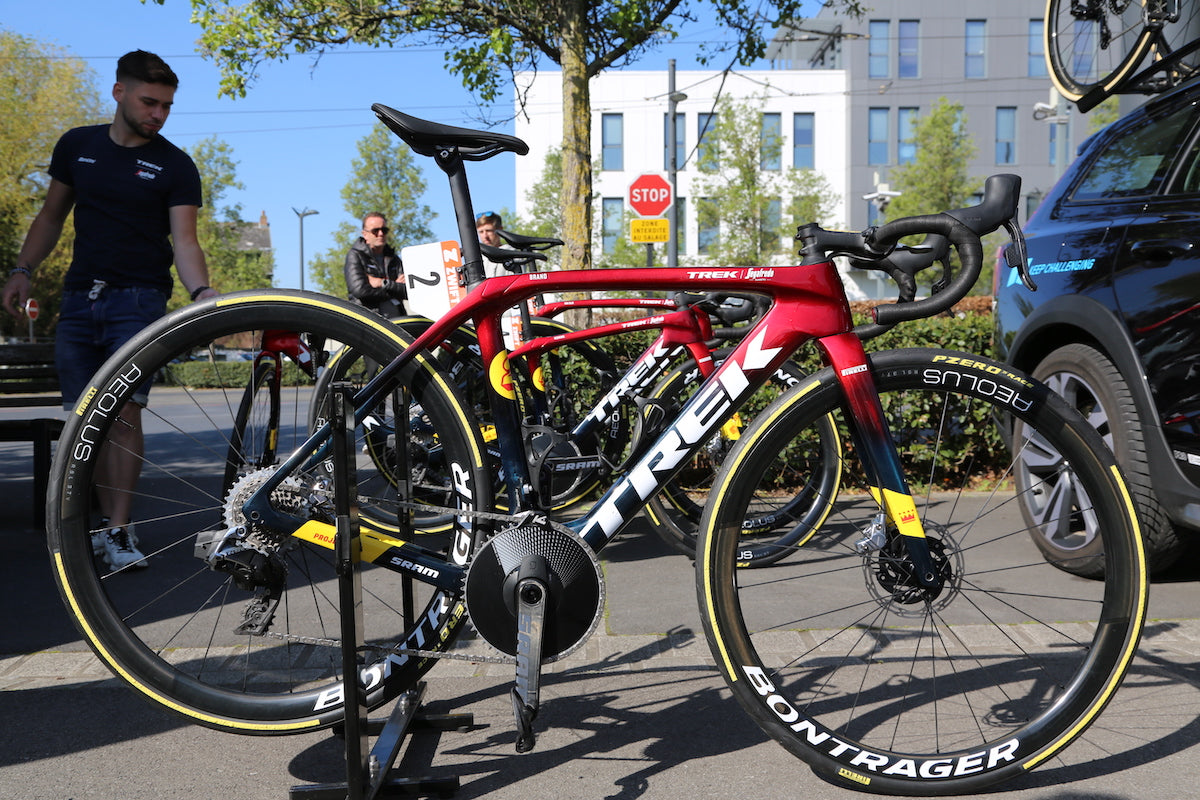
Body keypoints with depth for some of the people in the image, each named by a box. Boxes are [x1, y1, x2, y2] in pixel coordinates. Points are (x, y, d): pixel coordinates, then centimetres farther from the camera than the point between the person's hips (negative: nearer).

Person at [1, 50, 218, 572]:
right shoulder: (77, 146, 10)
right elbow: (52, 215, 18)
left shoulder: (175, 166, 0)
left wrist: (201, 291, -26)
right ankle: (105, 522, 12)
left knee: (124, 412, -11)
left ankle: (120, 533, -7)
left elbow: (184, 240, -8)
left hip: (139, 298, -4)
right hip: (80, 295, 4)